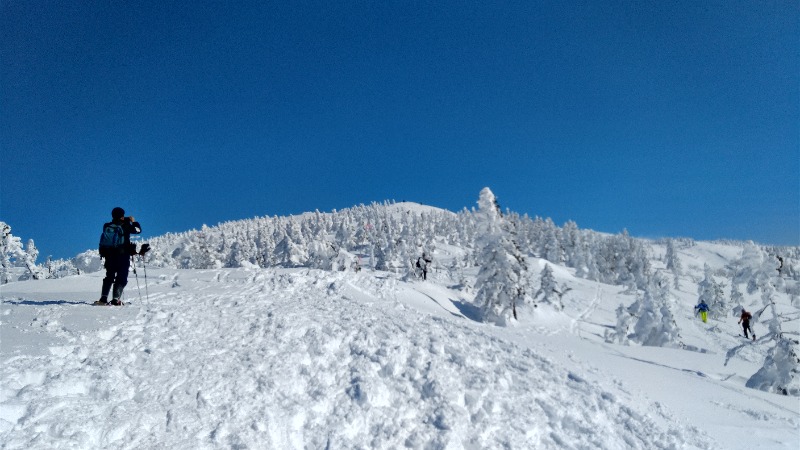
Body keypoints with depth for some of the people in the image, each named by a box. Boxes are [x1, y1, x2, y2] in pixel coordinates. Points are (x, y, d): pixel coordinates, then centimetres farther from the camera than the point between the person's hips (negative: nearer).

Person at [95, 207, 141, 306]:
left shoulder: (107, 226, 5)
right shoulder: (125, 226, -9)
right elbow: (138, 230, 1)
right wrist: (134, 222, 19)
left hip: (109, 255, 5)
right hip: (123, 255, -5)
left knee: (109, 277, 15)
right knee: (121, 278, 0)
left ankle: (103, 298, 6)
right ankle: (116, 299, -9)